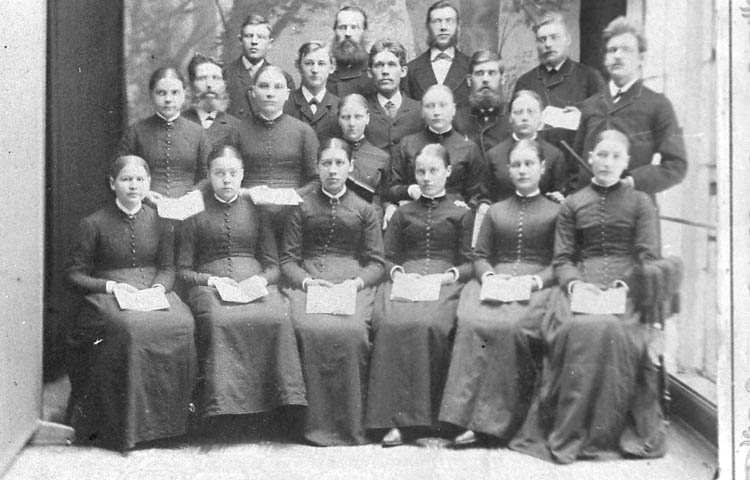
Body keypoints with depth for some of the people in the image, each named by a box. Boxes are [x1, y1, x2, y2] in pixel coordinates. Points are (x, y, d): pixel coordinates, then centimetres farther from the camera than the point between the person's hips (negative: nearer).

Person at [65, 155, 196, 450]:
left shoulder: (159, 223, 14)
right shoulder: (94, 224, 4)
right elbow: (74, 275, 4)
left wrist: (159, 287, -8)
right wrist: (110, 286, -11)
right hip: (109, 294, -3)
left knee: (181, 324, -30)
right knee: (132, 327, -37)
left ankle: (169, 418, -17)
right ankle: (125, 426, -26)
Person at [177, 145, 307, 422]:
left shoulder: (255, 212, 21)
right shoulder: (196, 214, 16)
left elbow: (273, 266, 17)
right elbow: (183, 270, 11)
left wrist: (262, 279, -6)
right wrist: (210, 280, -8)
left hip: (255, 283, 1)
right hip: (210, 285, -1)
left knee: (277, 318, -33)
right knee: (219, 322, -37)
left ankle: (285, 399, -28)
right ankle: (222, 405, -36)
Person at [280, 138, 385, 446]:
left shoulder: (364, 210, 19)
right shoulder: (303, 208, 18)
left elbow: (376, 262, 12)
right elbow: (288, 259, 11)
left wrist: (358, 281, -9)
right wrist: (306, 281, -9)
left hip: (353, 283, 0)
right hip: (308, 281, 0)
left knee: (352, 331, -32)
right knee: (310, 329, -33)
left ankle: (349, 426, -21)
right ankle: (318, 423, -23)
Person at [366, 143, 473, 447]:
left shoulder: (461, 213, 21)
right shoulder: (403, 214, 28)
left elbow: (469, 263, 12)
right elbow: (388, 257, 19)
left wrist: (449, 275, -9)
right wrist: (398, 273, -4)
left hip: (445, 282, -2)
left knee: (429, 324, -37)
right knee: (391, 323, -34)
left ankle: (425, 414, -26)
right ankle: (398, 417, -33)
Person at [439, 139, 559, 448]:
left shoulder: (555, 212, 16)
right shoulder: (495, 211, 27)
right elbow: (480, 256, 19)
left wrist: (535, 280, -11)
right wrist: (489, 276, -3)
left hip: (537, 286, -2)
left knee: (509, 326, -35)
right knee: (471, 322, -32)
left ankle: (492, 420, -27)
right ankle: (467, 415, -33)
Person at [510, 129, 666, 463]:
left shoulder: (640, 203, 15)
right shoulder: (573, 205, 18)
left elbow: (648, 256, 7)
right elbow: (561, 259, 12)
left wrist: (626, 285, -12)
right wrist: (574, 283, -10)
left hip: (626, 283, -1)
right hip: (581, 282, 1)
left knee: (611, 329, -35)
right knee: (579, 328, -33)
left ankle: (609, 430, -23)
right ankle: (570, 433, -26)